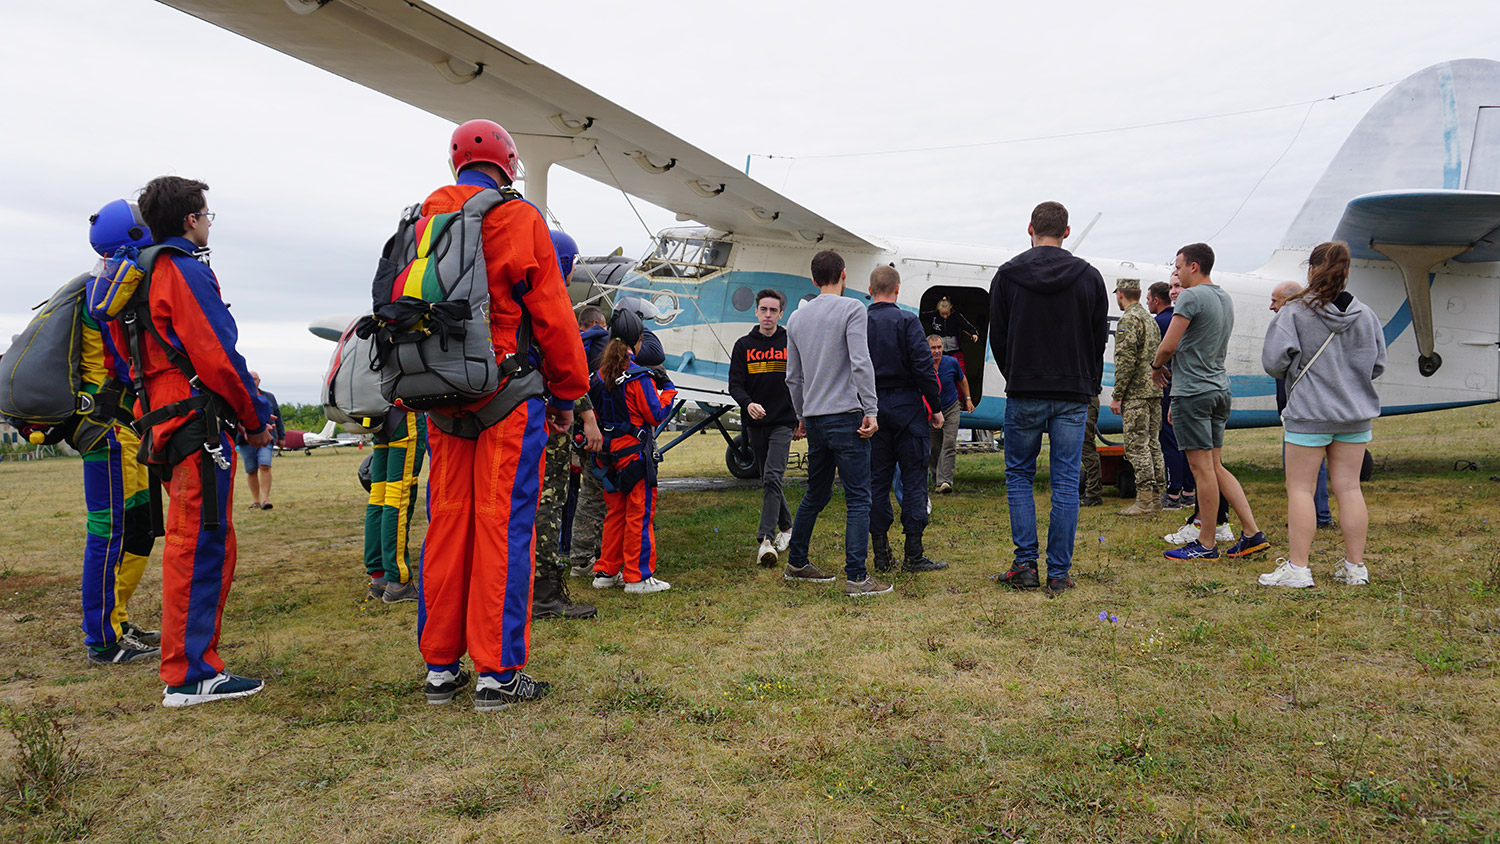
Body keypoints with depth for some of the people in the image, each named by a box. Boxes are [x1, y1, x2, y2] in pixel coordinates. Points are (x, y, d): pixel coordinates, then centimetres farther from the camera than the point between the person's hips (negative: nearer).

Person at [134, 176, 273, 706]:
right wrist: (255, 420, -6)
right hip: (198, 422, -10)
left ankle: (188, 665, 22)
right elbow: (216, 356, -16)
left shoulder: (150, 275, 21)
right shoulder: (186, 271, -9)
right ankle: (190, 676, -3)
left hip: (166, 420, 10)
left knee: (193, 545, 15)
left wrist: (245, 405, 20)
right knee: (202, 546, -7)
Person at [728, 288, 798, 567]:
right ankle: (786, 527, 32)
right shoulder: (743, 345, 6)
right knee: (767, 481, 12)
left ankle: (766, 539, -22)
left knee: (772, 477, -17)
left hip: (783, 422, -3)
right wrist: (748, 403, -21)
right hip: (755, 423, 3)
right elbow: (735, 384, 0)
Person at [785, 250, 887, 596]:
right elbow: (860, 364, -15)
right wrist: (871, 411, -12)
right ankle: (857, 577, -7)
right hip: (845, 416, -7)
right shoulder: (851, 309, -5)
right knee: (858, 498, -4)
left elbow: (793, 377, 17)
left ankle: (796, 563, 27)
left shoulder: (797, 318, 14)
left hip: (814, 420, 7)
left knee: (816, 495, 18)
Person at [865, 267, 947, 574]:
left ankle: (881, 554, 12)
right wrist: (935, 408, -3)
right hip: (907, 408, -4)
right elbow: (923, 368, -12)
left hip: (872, 408, 4)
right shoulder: (907, 321, -8)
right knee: (914, 479, 2)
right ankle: (913, 555, 3)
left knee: (877, 480, 8)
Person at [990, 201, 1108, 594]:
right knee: (1066, 482, 4)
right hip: (1073, 396, 1)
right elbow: (1100, 337, 7)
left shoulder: (1007, 275, -1)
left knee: (1019, 476, 12)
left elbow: (997, 336, 3)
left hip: (1024, 395, -1)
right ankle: (1059, 573, 7)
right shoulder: (1089, 276, 3)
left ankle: (1025, 563, 5)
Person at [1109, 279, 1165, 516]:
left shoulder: (1129, 320, -11)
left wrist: (1117, 396, -15)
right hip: (1154, 391, 9)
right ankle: (1156, 497, 14)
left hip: (1136, 393, -9)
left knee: (1137, 446, -8)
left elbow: (1126, 361, -18)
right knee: (1152, 444, 11)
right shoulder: (1151, 320, 19)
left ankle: (1145, 502, -9)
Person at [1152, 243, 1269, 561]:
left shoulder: (1191, 297, -12)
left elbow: (1168, 346, -16)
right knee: (1216, 467, 13)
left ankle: (1206, 544, 3)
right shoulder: (1226, 299, 17)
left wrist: (1156, 367, 6)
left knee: (1203, 469, -4)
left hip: (1193, 392, -9)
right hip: (1220, 388, 9)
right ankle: (1251, 533, 10)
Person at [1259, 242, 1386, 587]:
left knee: (1300, 488, 2)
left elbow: (1273, 361, -15)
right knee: (1349, 488, 9)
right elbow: (1378, 365, 9)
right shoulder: (1366, 315, 4)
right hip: (1355, 413, 5)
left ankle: (1298, 567, 3)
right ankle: (1355, 567, 16)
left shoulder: (1295, 312, -10)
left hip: (1308, 413, -5)